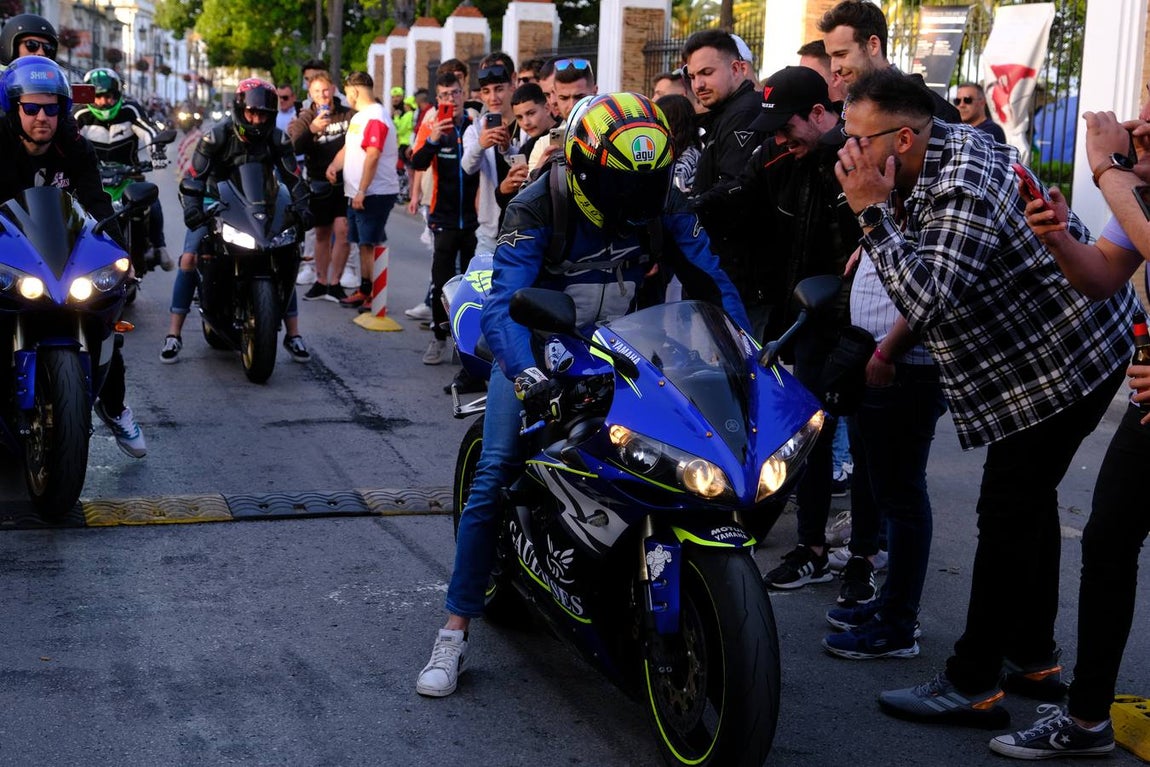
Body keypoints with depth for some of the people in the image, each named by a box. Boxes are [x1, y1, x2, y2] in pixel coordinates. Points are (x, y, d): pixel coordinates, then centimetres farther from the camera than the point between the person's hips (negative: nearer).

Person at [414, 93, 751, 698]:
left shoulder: (664, 206, -11)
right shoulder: (537, 210, -23)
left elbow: (712, 281, -5)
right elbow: (502, 305, -34)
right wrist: (526, 372, -53)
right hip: (539, 348, -3)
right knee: (495, 476, -17)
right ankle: (455, 630, -9)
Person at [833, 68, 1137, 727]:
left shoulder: (962, 188, -28)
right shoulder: (941, 156, 3)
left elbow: (929, 302, -37)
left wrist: (874, 213, -31)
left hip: (1065, 359, -11)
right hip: (1062, 347, 11)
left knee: (1008, 515, -7)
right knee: (1030, 500, 18)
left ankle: (973, 686, 0)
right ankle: (1034, 657, 32)